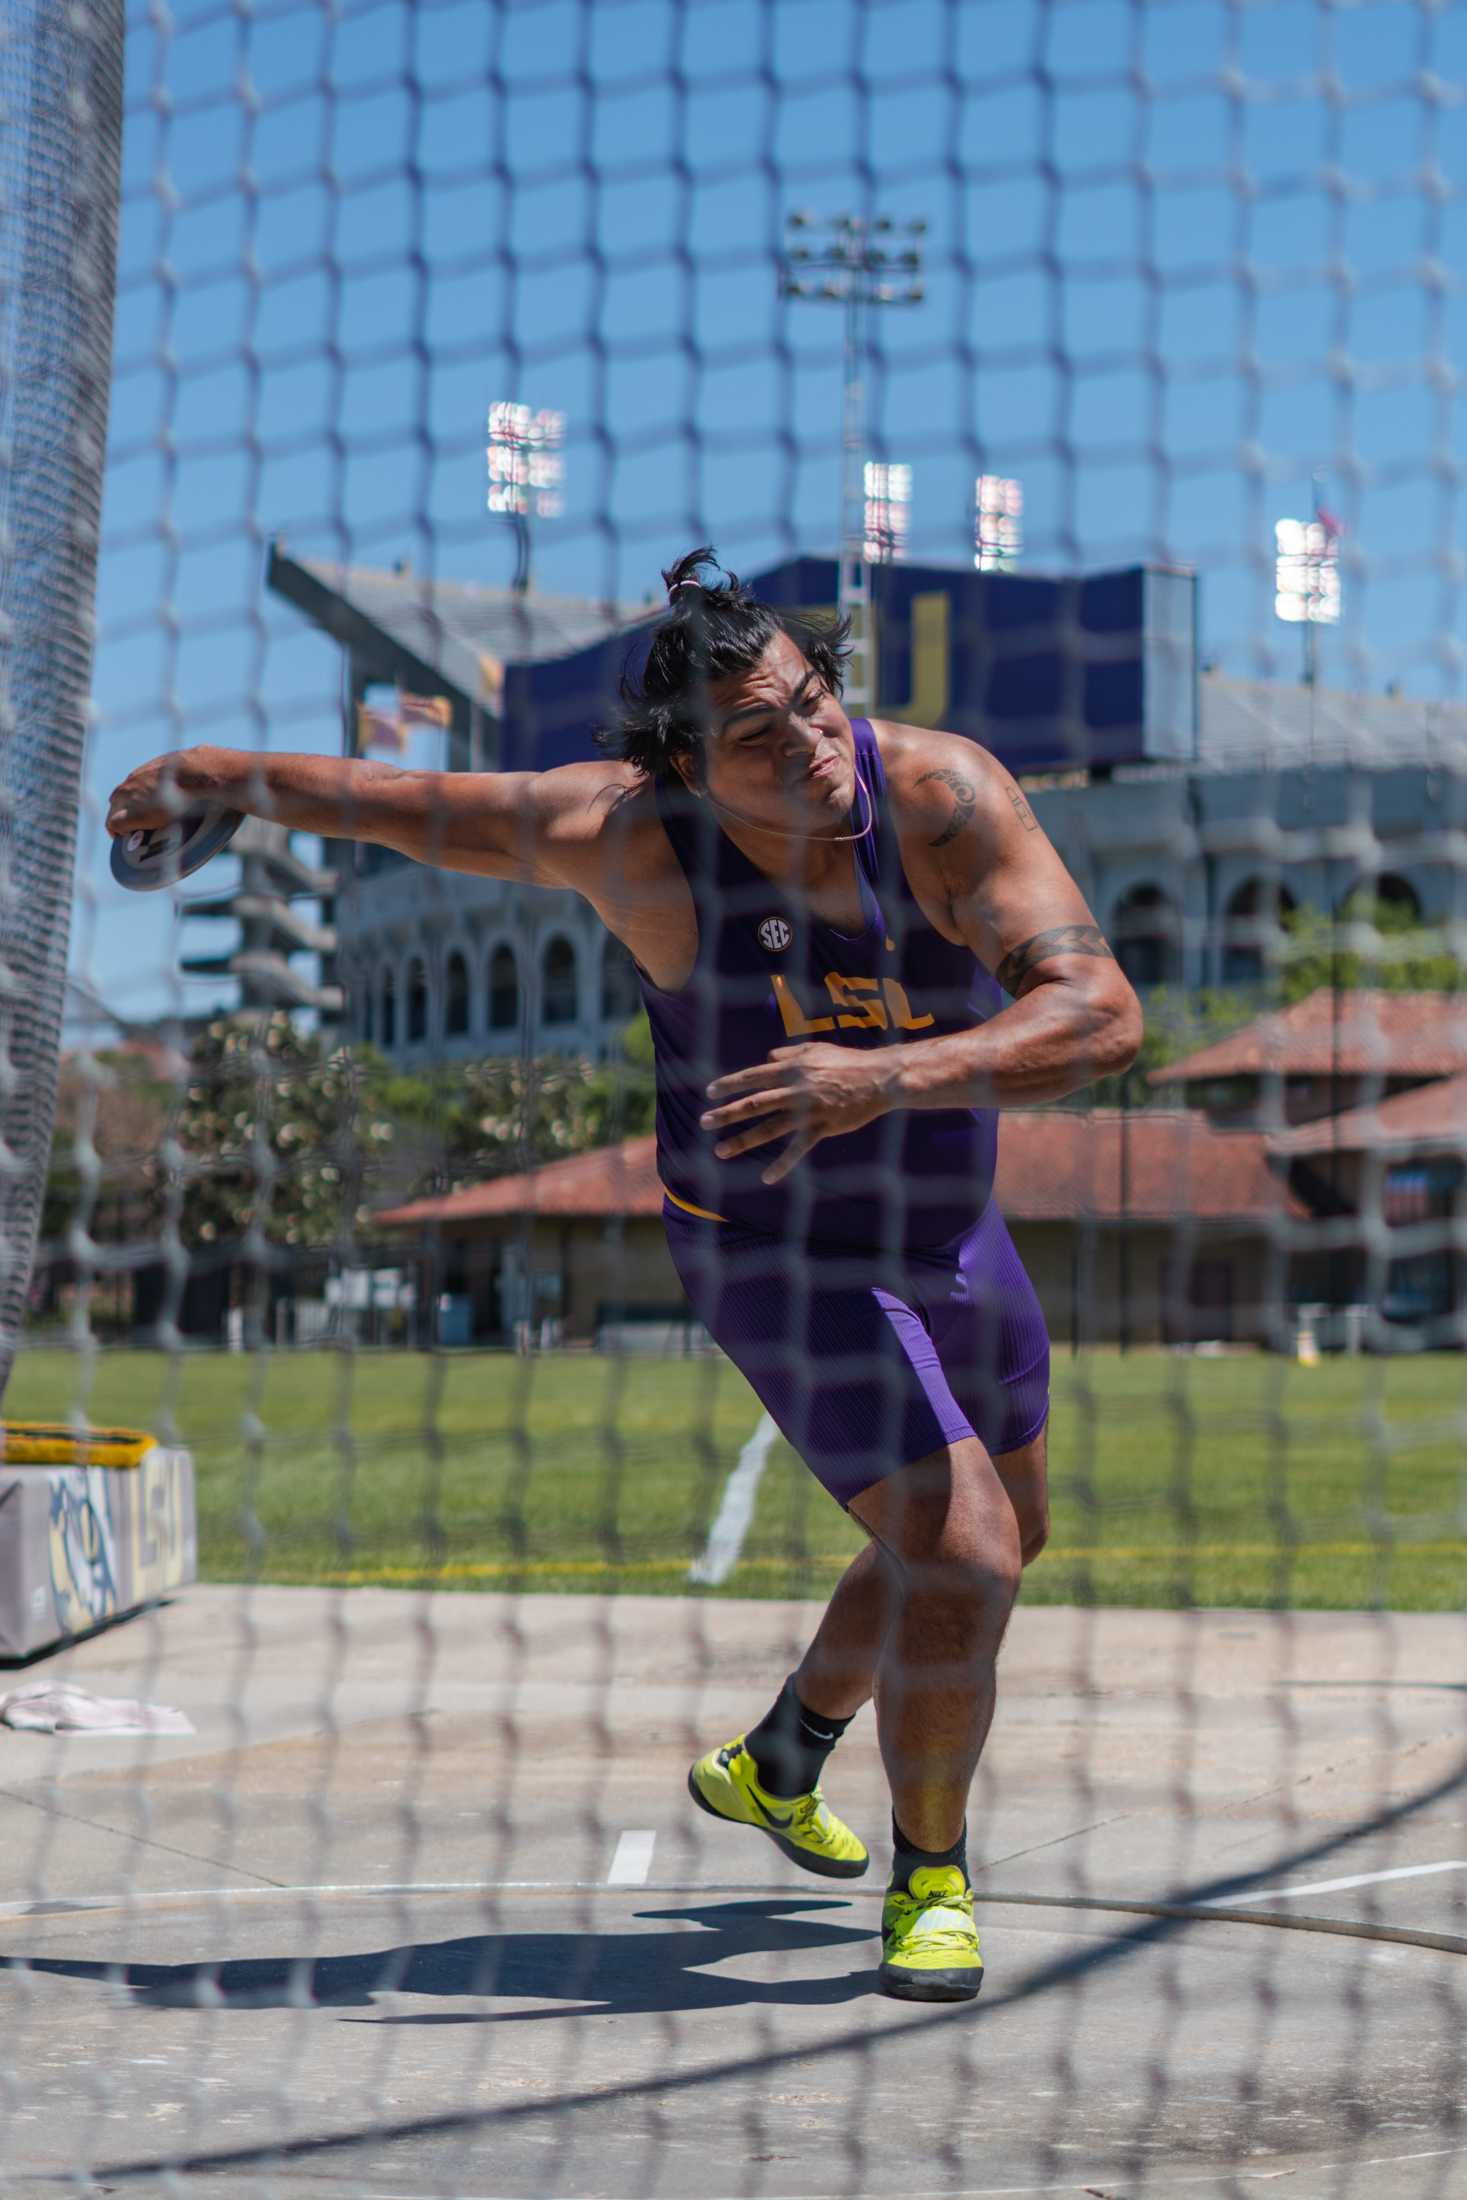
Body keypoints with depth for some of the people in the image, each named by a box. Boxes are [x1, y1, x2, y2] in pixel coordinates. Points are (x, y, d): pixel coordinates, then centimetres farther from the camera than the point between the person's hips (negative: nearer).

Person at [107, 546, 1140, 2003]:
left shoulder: (942, 794, -25)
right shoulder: (624, 831, -26)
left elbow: (1103, 1014, -34)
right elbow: (389, 800, -10)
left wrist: (889, 1074, -48)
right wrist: (201, 776, 3)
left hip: (949, 1222, 5)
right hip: (781, 1253, -5)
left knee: (1004, 1529, 23)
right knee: (960, 1551, -19)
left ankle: (776, 1765, 47)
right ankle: (929, 1876, 6)